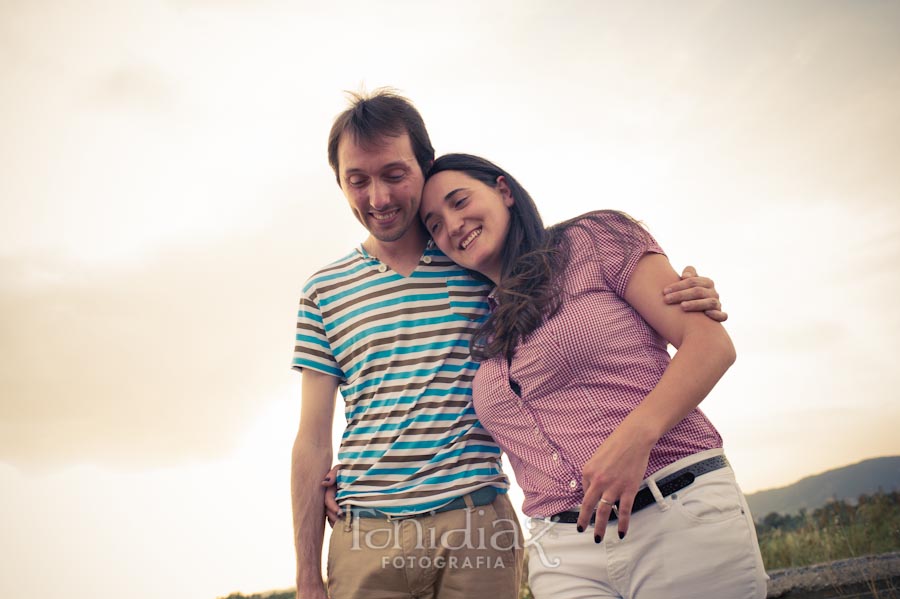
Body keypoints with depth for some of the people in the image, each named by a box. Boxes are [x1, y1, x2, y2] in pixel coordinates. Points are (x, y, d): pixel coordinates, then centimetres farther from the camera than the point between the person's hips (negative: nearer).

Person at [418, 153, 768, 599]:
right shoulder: (484, 340, 16)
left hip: (684, 516, -4)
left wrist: (635, 435, -22)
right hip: (564, 554, 4)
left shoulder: (592, 241, 1)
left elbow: (711, 343, -7)